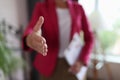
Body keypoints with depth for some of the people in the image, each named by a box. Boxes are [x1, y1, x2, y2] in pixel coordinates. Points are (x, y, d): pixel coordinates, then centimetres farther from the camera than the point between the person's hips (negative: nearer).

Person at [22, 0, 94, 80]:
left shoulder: (78, 8, 2)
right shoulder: (41, 7, -4)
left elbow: (89, 37, 5)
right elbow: (31, 29, -23)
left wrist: (82, 61, -8)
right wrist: (30, 39, -47)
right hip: (49, 64, -1)